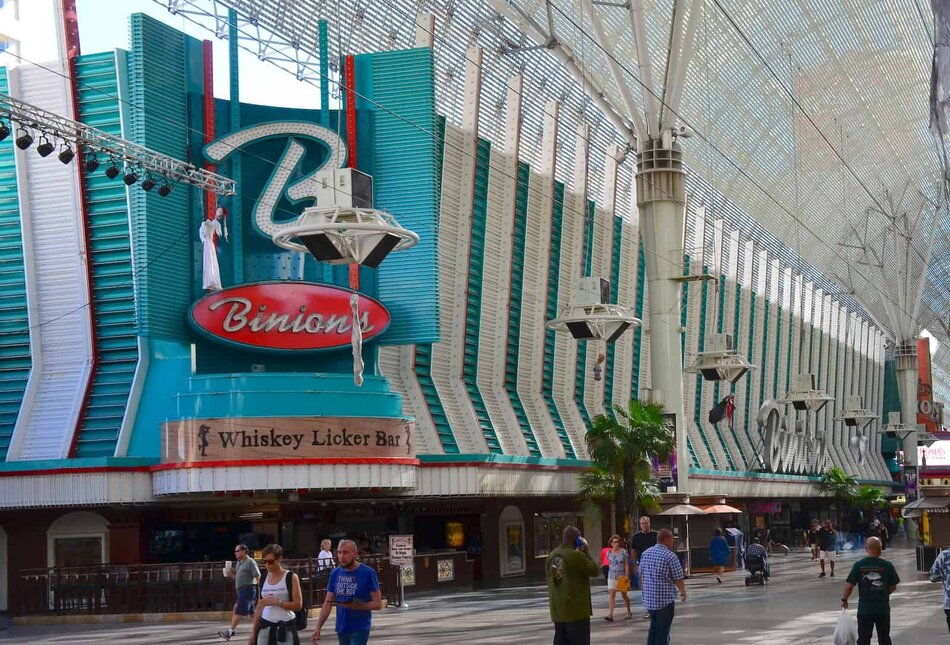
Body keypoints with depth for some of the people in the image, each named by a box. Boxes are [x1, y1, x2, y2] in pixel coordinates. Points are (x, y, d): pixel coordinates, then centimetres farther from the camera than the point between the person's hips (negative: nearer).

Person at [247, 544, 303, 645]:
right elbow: (259, 608, 14)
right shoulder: (263, 579, 9)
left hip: (285, 627, -4)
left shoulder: (291, 577, -3)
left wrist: (276, 601, -19)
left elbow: (298, 605, -10)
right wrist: (253, 633, 12)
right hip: (265, 626, 4)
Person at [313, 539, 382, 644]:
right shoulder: (335, 573, 5)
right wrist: (318, 628, 0)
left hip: (360, 628, -5)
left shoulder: (368, 573, -8)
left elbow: (378, 604, -7)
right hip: (341, 628, 5)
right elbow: (327, 603, 9)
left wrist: (358, 606, -23)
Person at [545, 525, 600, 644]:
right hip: (576, 610, -7)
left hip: (557, 610, 7)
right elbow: (594, 570, -5)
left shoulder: (551, 556, 7)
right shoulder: (576, 555, -15)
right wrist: (585, 553, 0)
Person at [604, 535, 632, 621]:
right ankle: (610, 614, -16)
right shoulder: (609, 552, 4)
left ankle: (629, 611, 29)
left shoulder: (623, 552, -6)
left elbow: (626, 564, -8)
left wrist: (627, 575, -16)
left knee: (624, 594, 9)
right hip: (612, 577, 2)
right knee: (612, 594, -9)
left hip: (622, 577, -2)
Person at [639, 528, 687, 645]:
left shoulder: (645, 553, 5)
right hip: (665, 600, -6)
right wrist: (683, 592, 7)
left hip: (648, 599, 6)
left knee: (653, 627, 19)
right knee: (663, 631, 2)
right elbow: (678, 579, -11)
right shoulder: (670, 556, -15)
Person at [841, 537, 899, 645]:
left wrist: (844, 600, 9)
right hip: (883, 608, 1)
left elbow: (849, 586, -7)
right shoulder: (887, 565, -6)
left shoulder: (859, 565, -7)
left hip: (864, 608, -1)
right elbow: (893, 587, 1)